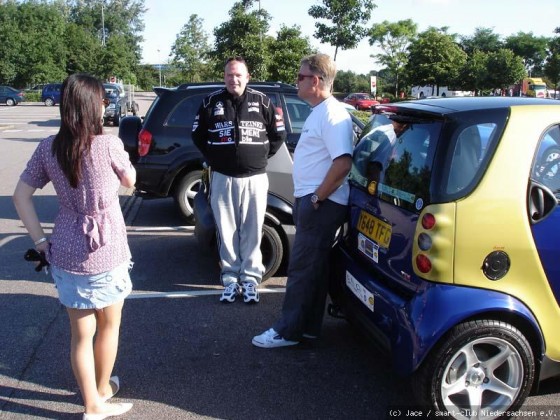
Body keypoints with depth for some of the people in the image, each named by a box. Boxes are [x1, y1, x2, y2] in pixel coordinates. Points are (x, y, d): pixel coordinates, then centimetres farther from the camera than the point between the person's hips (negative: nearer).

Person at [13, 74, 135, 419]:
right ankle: (102, 390, 40)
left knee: (81, 332, 16)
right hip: (108, 252, -4)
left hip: (66, 253, 4)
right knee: (109, 325, 21)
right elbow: (130, 182, 2)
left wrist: (41, 241, 4)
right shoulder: (108, 145, -15)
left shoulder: (48, 148, -2)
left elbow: (21, 195, 2)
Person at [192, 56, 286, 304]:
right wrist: (213, 158, 9)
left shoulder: (261, 102, 2)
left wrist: (262, 156, 6)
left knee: (252, 231, 2)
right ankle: (230, 277, 15)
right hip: (222, 178, 1)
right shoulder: (212, 102, 4)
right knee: (226, 230, 5)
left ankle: (250, 277, 12)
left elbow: (278, 133, 10)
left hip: (255, 178, -1)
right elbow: (198, 135, 15)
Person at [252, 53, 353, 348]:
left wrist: (316, 198, -20)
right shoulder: (318, 112, 16)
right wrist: (306, 198, 16)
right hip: (309, 201, 10)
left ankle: (288, 331, 7)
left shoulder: (332, 115, -16)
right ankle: (307, 327, 23)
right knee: (312, 267, 14)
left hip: (321, 205, -10)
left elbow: (343, 163, -27)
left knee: (302, 268, -3)